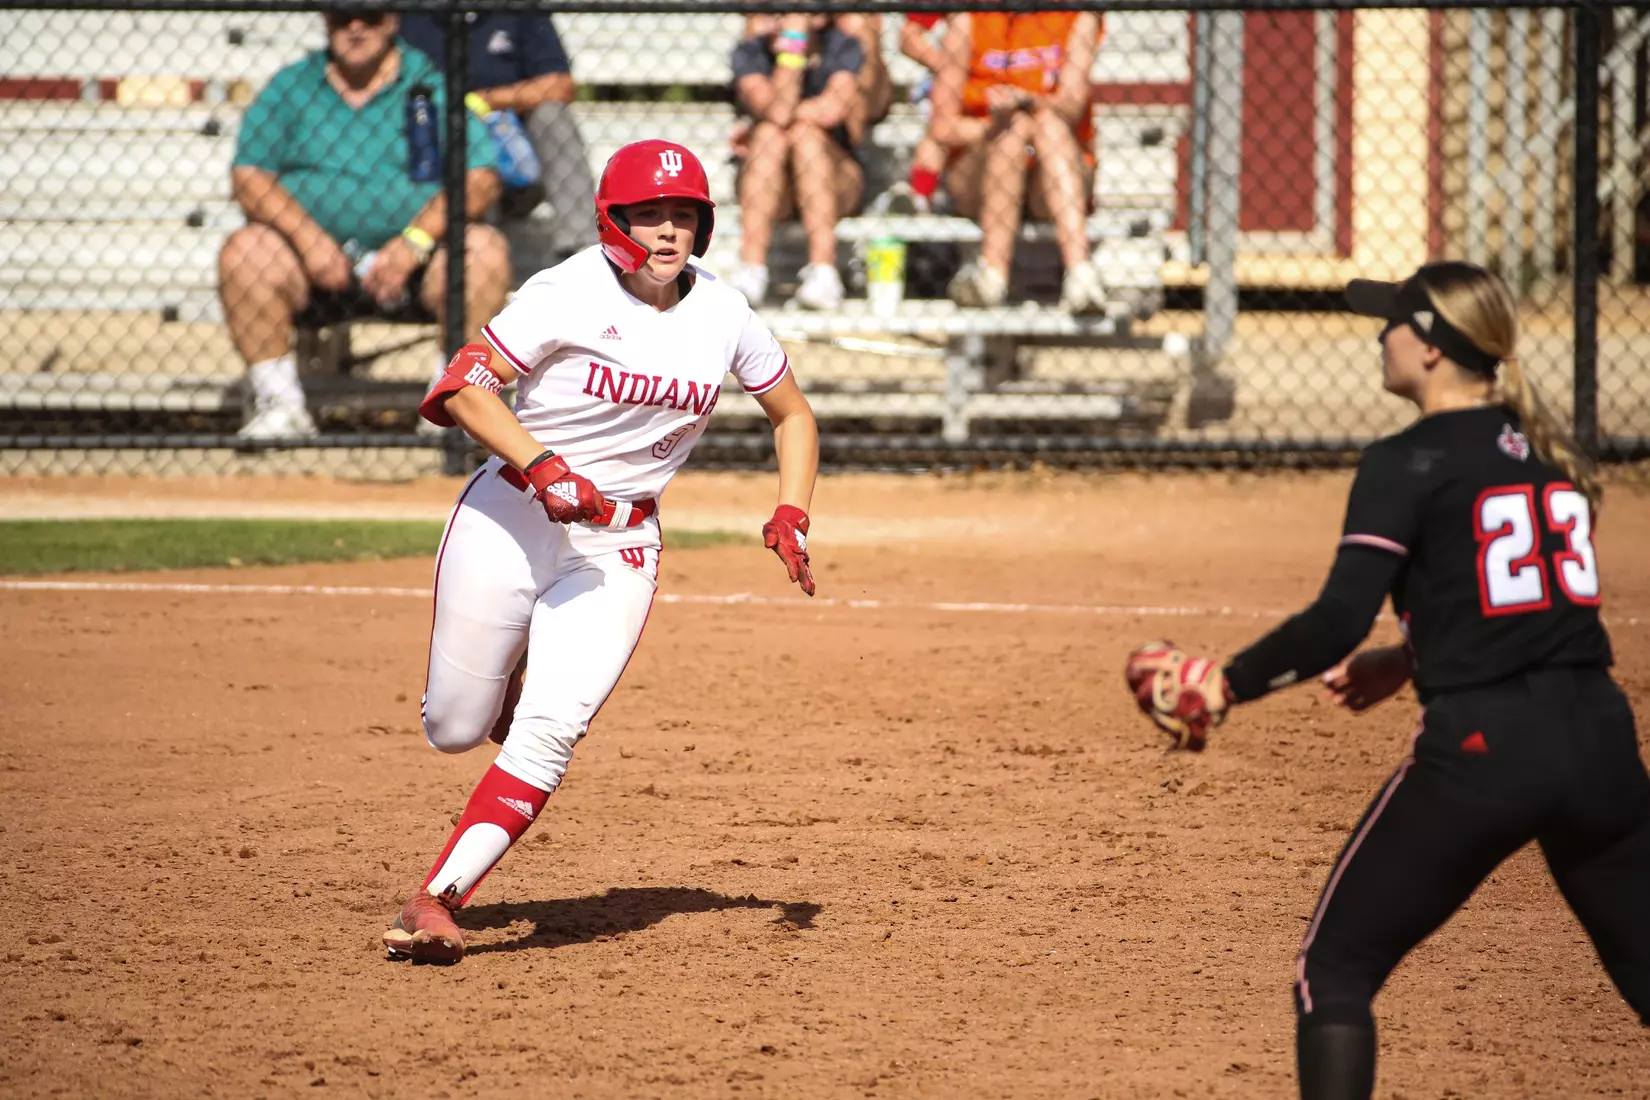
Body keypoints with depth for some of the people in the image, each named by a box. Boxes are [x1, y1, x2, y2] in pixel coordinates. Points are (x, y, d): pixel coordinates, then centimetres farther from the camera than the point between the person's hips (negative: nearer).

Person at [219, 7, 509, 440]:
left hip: (413, 272, -1)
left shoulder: (433, 87, 5)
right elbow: (248, 177, 0)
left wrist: (414, 241, -21)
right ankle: (279, 404, -20)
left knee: (484, 249, -28)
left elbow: (481, 181, -6)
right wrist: (308, 237, -17)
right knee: (244, 251, -25)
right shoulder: (290, 88, 10)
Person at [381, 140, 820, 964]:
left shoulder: (723, 317, -1)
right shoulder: (569, 296, -14)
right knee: (455, 729, 5)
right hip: (510, 520, -2)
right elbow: (461, 386, -18)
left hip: (618, 548, 2)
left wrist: (791, 515, -1)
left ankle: (436, 900, -12)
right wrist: (543, 469, -28)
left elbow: (792, 414, 14)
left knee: (549, 732, -15)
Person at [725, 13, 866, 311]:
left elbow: (833, 110, -28)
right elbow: (776, 111, -26)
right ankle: (750, 271, -40)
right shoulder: (750, 53, -6)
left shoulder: (844, 49, -8)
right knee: (769, 133, -29)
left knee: (805, 132, -30)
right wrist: (793, 40, -28)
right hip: (766, 187, 1)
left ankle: (824, 274, -41)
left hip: (838, 183, -1)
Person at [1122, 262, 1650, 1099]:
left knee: (1336, 970, 6)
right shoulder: (1546, 448, 15)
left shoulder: (1408, 463, -6)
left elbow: (1338, 622, -14)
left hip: (1480, 748, -6)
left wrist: (1224, 685, -4)